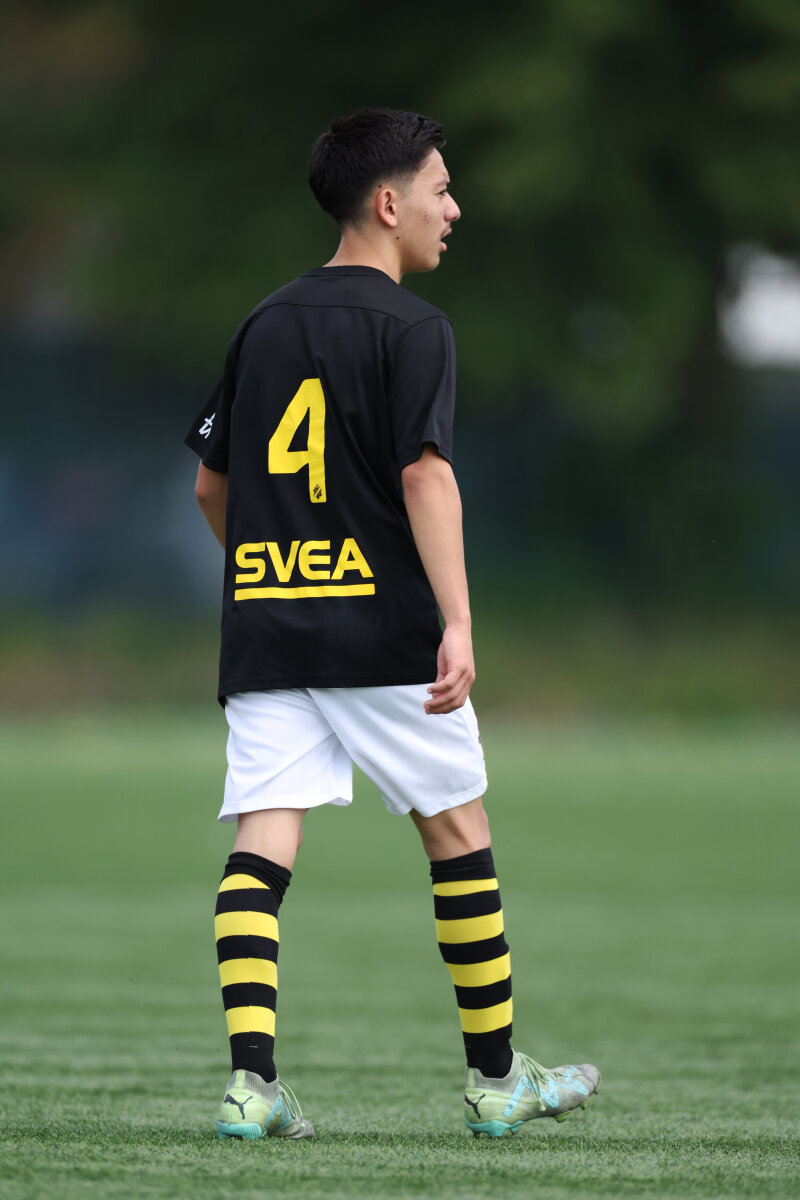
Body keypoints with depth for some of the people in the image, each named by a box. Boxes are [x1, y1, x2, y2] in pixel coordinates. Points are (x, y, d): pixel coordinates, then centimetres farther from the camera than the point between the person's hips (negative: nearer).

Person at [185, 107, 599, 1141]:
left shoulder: (264, 325, 13)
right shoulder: (410, 328, -6)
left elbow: (211, 485, 18)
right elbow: (425, 474, -18)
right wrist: (458, 623, -24)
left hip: (263, 629, 5)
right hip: (384, 632, -5)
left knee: (262, 843, -3)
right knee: (457, 833, 9)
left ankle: (250, 1077, -16)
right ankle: (496, 1080, 17)